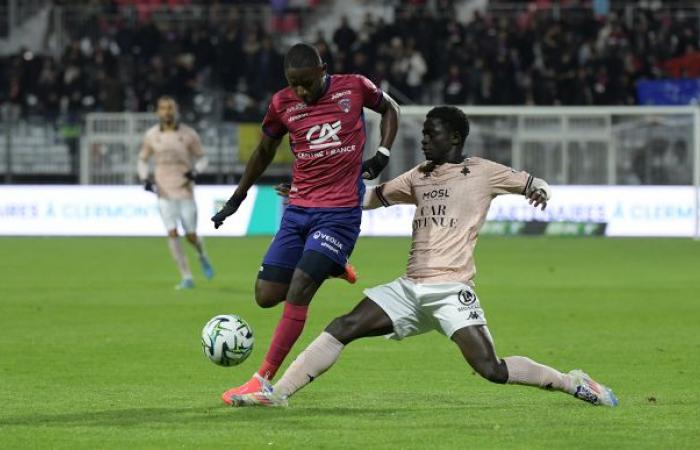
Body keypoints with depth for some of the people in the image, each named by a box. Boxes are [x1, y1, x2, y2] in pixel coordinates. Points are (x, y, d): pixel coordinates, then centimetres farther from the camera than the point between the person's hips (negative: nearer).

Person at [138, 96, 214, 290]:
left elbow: (201, 158, 6)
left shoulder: (189, 134, -3)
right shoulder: (151, 135, 2)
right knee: (172, 234, -10)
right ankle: (186, 278, -5)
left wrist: (195, 171, -16)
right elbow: (143, 159, 15)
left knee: (191, 236, 0)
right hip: (164, 193, 1)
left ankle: (202, 255, 36)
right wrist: (145, 179, -3)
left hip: (185, 192, -1)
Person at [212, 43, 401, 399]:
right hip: (298, 210, 4)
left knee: (297, 292, -17)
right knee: (266, 296, 1)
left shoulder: (354, 88, -5)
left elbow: (389, 108, 16)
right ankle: (330, 268, 30)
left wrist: (382, 154, 0)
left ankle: (262, 382, -14)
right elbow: (264, 151, 18)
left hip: (340, 212, -4)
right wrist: (236, 199, 22)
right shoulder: (282, 104, 1)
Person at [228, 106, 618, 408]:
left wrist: (539, 190, -17)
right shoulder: (420, 177, 19)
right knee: (344, 328, -9)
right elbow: (374, 197, 29)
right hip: (410, 288, 6)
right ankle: (278, 393, -9)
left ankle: (572, 382, 0)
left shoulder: (482, 173, 3)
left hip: (451, 290, -6)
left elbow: (533, 183, 8)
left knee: (491, 369, -19)